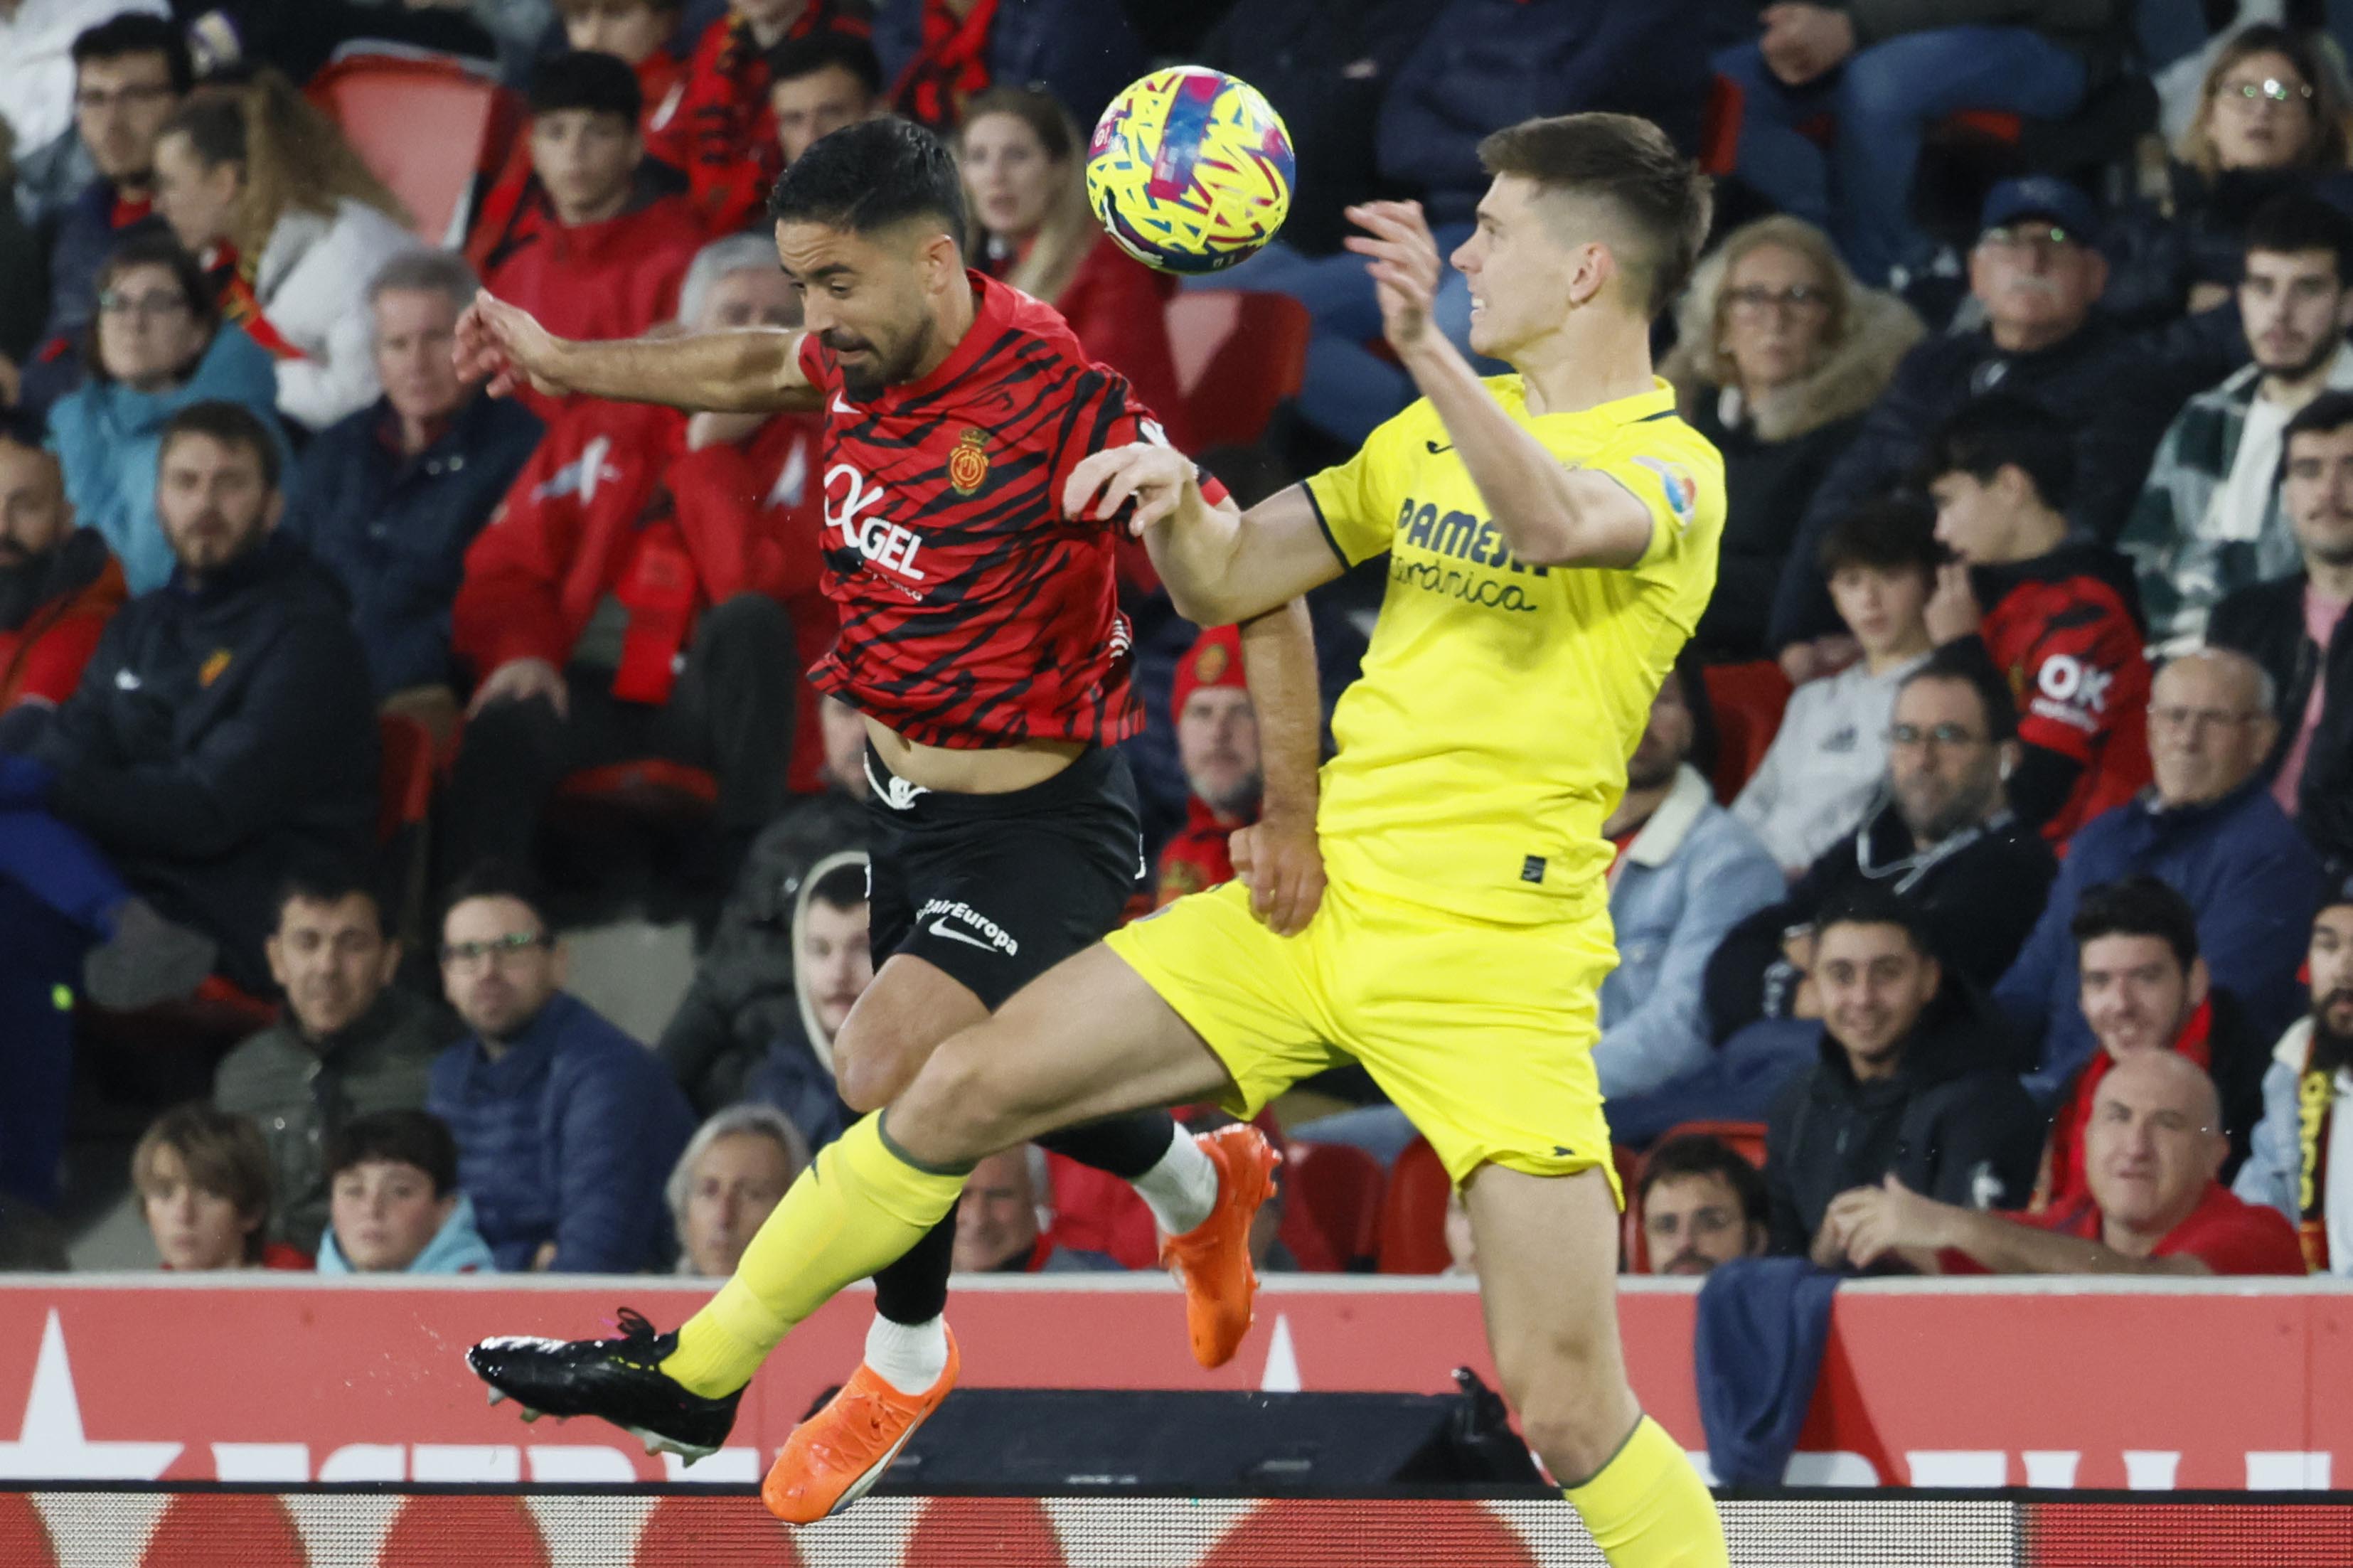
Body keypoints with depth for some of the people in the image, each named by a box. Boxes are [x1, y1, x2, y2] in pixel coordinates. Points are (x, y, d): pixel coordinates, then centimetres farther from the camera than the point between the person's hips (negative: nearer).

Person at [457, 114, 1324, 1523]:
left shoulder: (1059, 401, -26)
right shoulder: (872, 354, -5)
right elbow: (754, 369, 21)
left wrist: (1292, 818, -22)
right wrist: (561, 362, 28)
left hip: (1036, 824, -8)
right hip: (908, 796, 8)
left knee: (891, 1068, -20)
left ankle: (908, 1358, 2)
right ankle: (1197, 1183, 48)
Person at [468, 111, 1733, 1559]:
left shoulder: (1673, 468, -9)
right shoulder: (1448, 426, 15)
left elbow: (1554, 523, -34)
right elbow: (1228, 583, 16)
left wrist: (1426, 347, -48)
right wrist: (1173, 501, -7)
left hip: (1492, 962, -7)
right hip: (1317, 902, 7)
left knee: (1567, 1409, -14)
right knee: (968, 1086, 3)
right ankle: (696, 1373, 17)